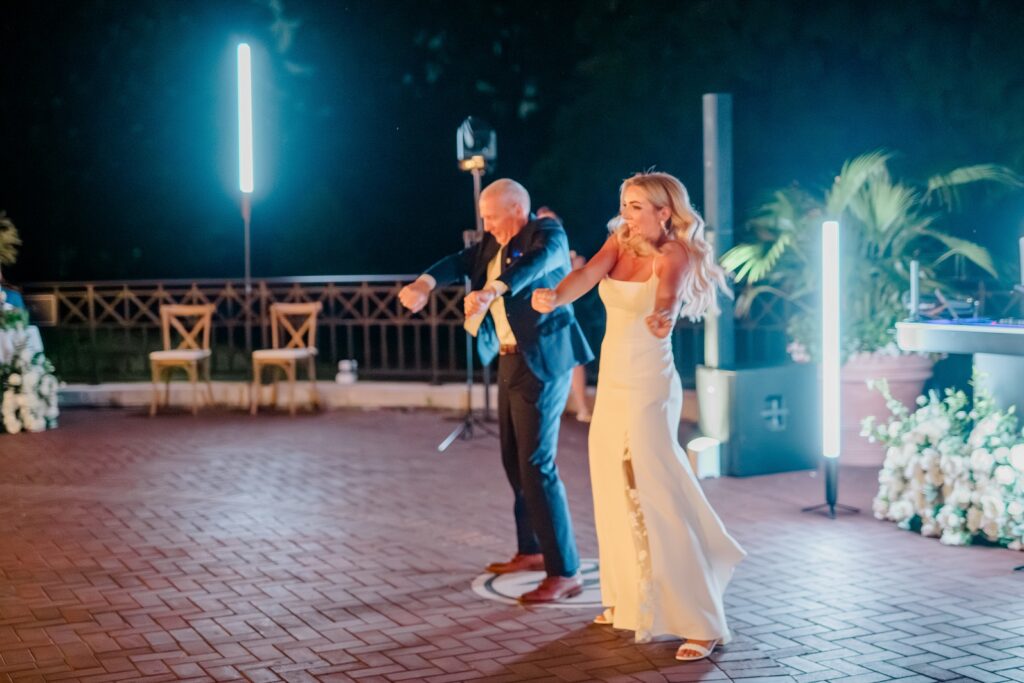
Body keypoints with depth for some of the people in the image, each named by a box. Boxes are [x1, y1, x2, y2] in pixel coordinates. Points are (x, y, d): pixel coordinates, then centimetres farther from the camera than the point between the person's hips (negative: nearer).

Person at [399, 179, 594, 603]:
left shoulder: (547, 234, -13)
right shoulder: (494, 243, 12)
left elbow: (534, 264, -32)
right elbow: (461, 262, 1)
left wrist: (489, 292, -50)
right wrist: (424, 284, -20)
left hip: (541, 362, -9)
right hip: (511, 360, 9)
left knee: (536, 464, -12)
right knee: (513, 458, 17)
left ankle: (565, 572, -8)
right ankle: (532, 550, 32)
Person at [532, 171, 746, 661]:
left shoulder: (675, 254, -12)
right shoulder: (619, 242, 5)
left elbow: (668, 290, -34)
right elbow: (587, 275, -13)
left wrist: (662, 316, -58)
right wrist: (554, 297, -35)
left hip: (648, 388, -7)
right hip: (611, 383, 7)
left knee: (656, 501, -11)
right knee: (616, 495, 15)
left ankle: (702, 624, -6)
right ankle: (631, 601, 32)